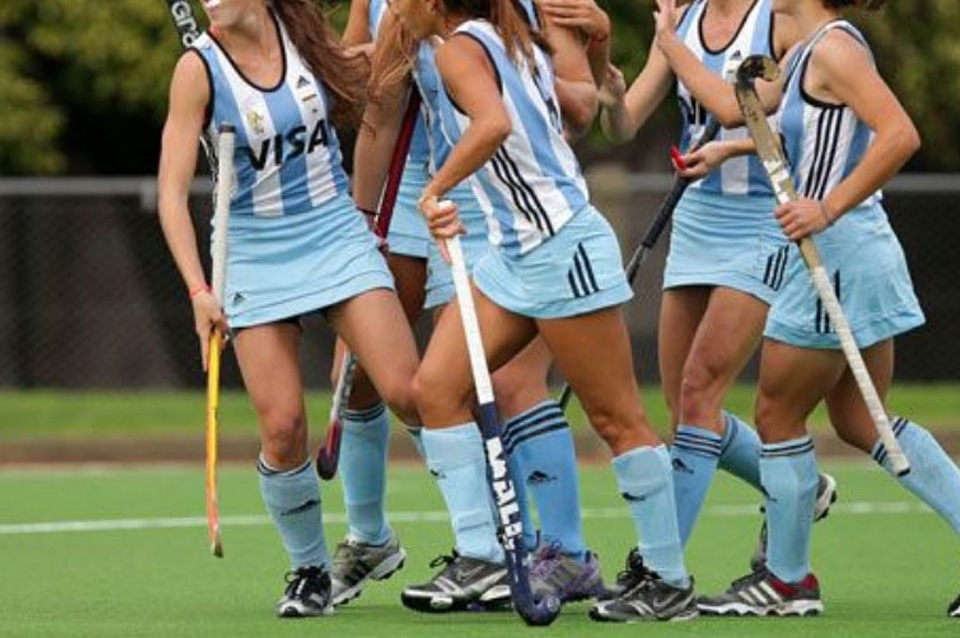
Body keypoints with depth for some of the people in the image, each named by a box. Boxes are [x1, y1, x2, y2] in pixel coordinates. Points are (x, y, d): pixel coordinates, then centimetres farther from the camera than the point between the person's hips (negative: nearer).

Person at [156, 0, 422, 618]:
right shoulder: (199, 68, -10)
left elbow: (359, 100, 21)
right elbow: (172, 192, -12)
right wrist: (198, 289, -21)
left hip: (338, 236, 1)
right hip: (258, 259, -1)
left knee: (408, 392, -12)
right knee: (283, 429, -10)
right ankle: (310, 570, 11)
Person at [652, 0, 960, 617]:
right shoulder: (804, 57, 14)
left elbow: (900, 135, -26)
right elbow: (732, 105, 21)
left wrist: (830, 208, -27)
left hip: (838, 255, -10)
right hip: (863, 258, 10)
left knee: (778, 415, 4)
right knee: (859, 419, 13)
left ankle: (787, 580, 13)